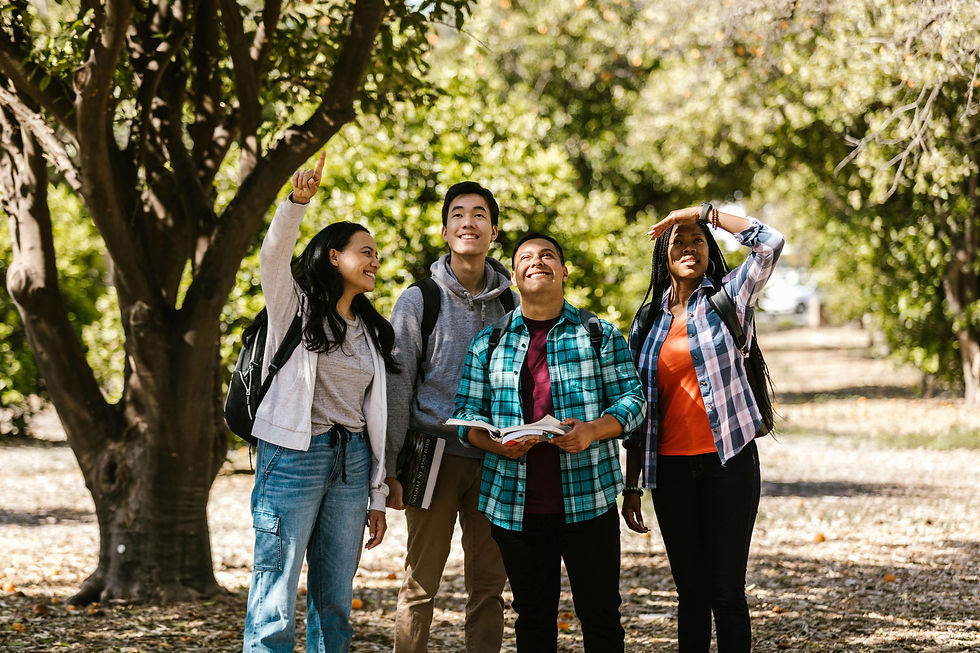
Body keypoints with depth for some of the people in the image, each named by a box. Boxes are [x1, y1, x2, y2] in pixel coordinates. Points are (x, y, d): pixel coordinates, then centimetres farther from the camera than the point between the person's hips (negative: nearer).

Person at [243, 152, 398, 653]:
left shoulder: (371, 331, 19)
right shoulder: (297, 306, 4)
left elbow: (373, 417, 17)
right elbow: (274, 255, -18)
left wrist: (377, 498, 14)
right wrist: (298, 202, -35)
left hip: (351, 463, 6)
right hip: (294, 458, -6)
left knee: (335, 603, 8)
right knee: (275, 608, -9)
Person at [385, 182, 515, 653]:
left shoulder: (511, 303, 9)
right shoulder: (418, 300, -1)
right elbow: (396, 386, -2)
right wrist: (391, 467, -8)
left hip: (495, 458, 3)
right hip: (435, 455, -3)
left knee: (488, 584, 5)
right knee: (421, 583, -2)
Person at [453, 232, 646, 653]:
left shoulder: (601, 335, 6)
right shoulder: (489, 344, 10)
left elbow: (631, 398, 2)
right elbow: (467, 412, 8)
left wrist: (592, 431, -17)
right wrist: (497, 444, -13)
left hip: (588, 499, -2)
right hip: (515, 503, 2)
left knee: (600, 611, 2)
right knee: (532, 614, 10)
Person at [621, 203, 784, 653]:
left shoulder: (728, 299, 4)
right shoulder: (647, 324, 12)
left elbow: (770, 242, -11)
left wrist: (703, 213, -6)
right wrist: (631, 486, 11)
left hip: (728, 460, -3)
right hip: (671, 468, 3)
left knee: (727, 590, -4)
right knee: (691, 591, 8)